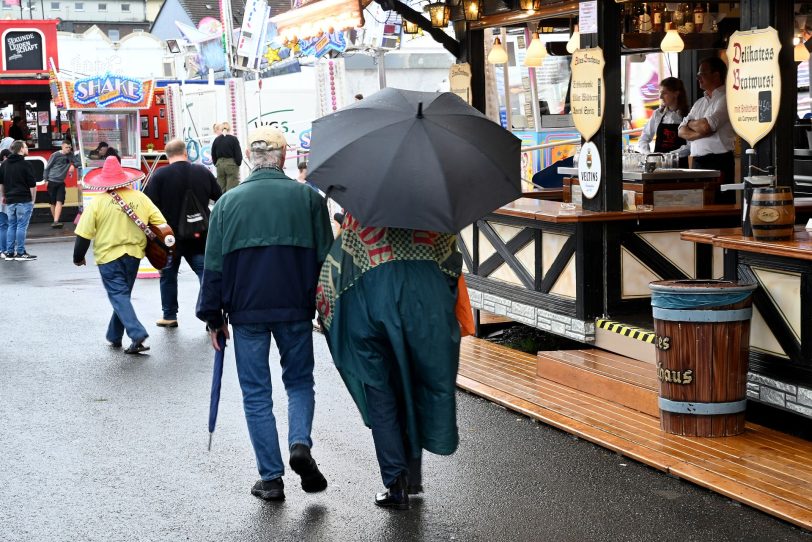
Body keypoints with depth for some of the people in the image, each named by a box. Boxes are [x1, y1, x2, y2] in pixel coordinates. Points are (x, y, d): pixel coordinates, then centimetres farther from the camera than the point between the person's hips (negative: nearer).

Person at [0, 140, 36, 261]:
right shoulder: (25, 165, -9)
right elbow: (32, 185, -10)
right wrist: (32, 199, -1)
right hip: (24, 200, -6)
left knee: (11, 226, 12)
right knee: (22, 226, -3)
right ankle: (20, 253, -2)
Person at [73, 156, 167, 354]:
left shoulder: (97, 202, -10)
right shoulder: (140, 198, -1)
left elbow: (84, 234, -7)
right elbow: (160, 224, 0)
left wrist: (78, 257, 8)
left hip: (108, 256, -4)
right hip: (134, 254, 4)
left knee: (118, 296, -2)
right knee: (123, 294, 18)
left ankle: (137, 335, -19)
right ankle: (114, 336, 27)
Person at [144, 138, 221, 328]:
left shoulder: (160, 175, -11)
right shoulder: (203, 172, 0)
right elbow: (220, 198, 9)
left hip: (170, 236, -1)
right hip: (199, 235, 2)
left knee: (168, 275, 16)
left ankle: (169, 316, 24)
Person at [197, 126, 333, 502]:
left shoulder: (228, 202, 1)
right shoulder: (308, 197, 0)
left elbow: (213, 263, 2)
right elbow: (325, 256, 2)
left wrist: (213, 316, 9)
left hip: (246, 311, 0)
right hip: (296, 309, 0)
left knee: (256, 393, 8)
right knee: (299, 381, 17)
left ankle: (271, 478, 9)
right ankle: (300, 443, -8)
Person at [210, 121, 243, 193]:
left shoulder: (216, 140, 5)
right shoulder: (233, 139, -7)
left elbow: (213, 155, 9)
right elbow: (238, 154, -7)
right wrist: (238, 163, 6)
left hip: (219, 164, 4)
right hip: (231, 164, -4)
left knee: (221, 189, 8)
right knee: (231, 189, -5)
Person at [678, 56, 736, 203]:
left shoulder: (725, 99, -5)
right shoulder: (700, 103, 21)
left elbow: (706, 126, -17)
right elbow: (682, 131, 13)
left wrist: (690, 123, 5)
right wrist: (700, 133, -8)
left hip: (719, 163, -7)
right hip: (698, 163, 7)